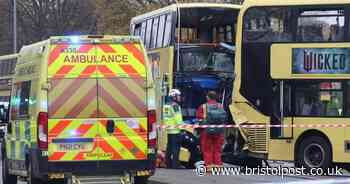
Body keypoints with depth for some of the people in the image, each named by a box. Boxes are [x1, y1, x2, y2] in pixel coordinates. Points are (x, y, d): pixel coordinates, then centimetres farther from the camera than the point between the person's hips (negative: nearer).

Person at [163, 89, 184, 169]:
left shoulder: (166, 105, 16)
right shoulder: (175, 105, -12)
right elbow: (178, 118, -18)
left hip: (169, 129, 9)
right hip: (175, 130, -9)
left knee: (169, 146, 13)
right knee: (176, 147, -8)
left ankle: (168, 163, 16)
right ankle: (175, 164, -10)